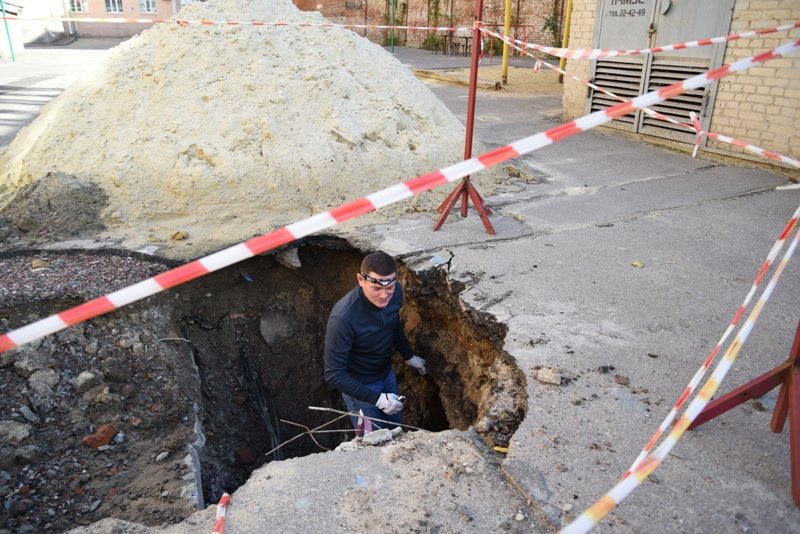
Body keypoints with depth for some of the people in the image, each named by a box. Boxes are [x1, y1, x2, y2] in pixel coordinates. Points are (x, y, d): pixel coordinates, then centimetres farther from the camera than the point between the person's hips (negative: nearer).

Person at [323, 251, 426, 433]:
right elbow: (333, 376, -30)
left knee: (396, 430, 26)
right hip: (359, 386, -6)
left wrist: (409, 357, 17)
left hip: (387, 374, 6)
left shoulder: (395, 292, -19)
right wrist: (377, 399, -31)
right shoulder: (343, 318, -38)